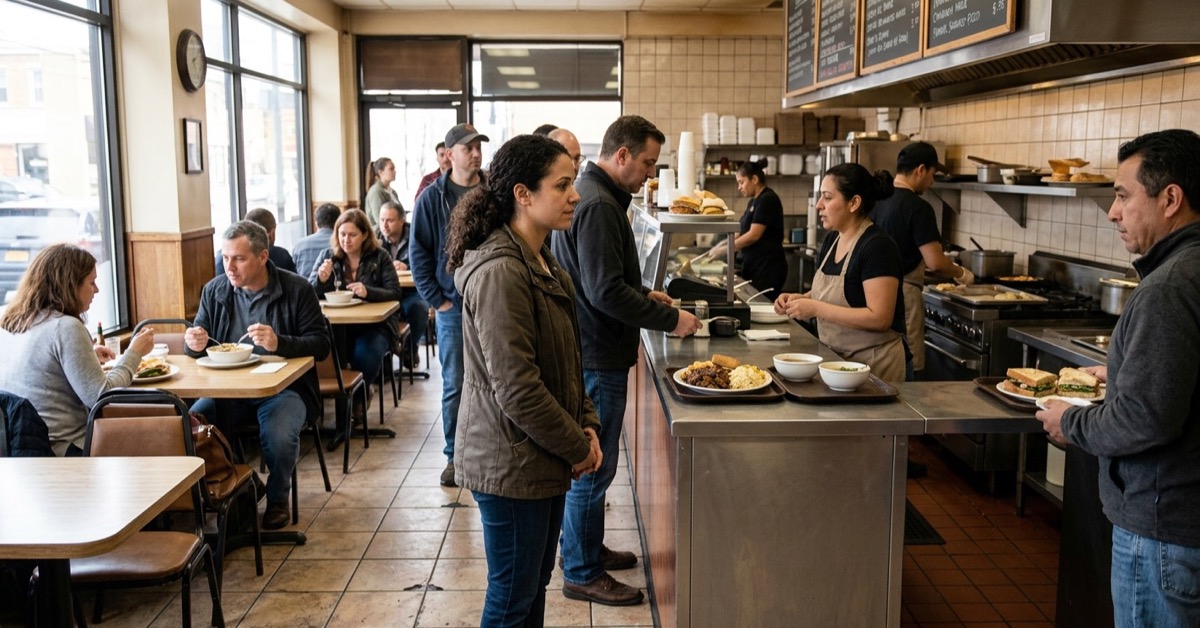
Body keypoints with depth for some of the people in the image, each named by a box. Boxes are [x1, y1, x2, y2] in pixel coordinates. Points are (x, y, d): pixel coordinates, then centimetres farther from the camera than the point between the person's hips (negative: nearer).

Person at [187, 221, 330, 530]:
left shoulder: (297, 289, -5)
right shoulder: (214, 290, 6)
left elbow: (321, 345, -9)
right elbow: (196, 346, 16)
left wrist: (279, 343, -27)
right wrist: (195, 344, -10)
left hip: (282, 386, -3)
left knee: (280, 438, -31)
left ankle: (277, 498, 2)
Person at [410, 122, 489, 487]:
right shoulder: (432, 198, -1)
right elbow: (419, 254, 1)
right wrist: (436, 300, -4)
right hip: (453, 307, -1)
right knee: (454, 386, 6)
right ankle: (455, 455, 18)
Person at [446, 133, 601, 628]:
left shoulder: (542, 262, 8)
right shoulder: (500, 272, -23)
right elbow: (517, 389, -25)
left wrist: (586, 425, 3)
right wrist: (578, 446, -14)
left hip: (545, 459, 9)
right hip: (512, 465, -9)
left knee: (535, 587, 20)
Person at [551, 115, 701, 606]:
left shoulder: (591, 195, 13)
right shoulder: (599, 206, -21)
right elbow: (607, 292, -26)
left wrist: (644, 295, 15)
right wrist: (671, 319, -18)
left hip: (588, 351, 11)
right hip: (597, 358, -11)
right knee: (592, 467, 1)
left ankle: (587, 549, 36)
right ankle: (582, 574, 15)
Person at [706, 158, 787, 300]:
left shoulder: (768, 199, -12)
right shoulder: (754, 201, 16)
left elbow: (754, 235, -18)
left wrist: (723, 250, -13)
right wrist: (725, 243, 2)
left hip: (768, 269, -9)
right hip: (754, 267, 9)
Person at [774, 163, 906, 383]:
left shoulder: (878, 247, -19)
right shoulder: (831, 240, 6)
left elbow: (879, 318, -24)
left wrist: (815, 308, -25)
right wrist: (800, 299, -2)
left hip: (871, 364, -7)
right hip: (835, 358, 7)